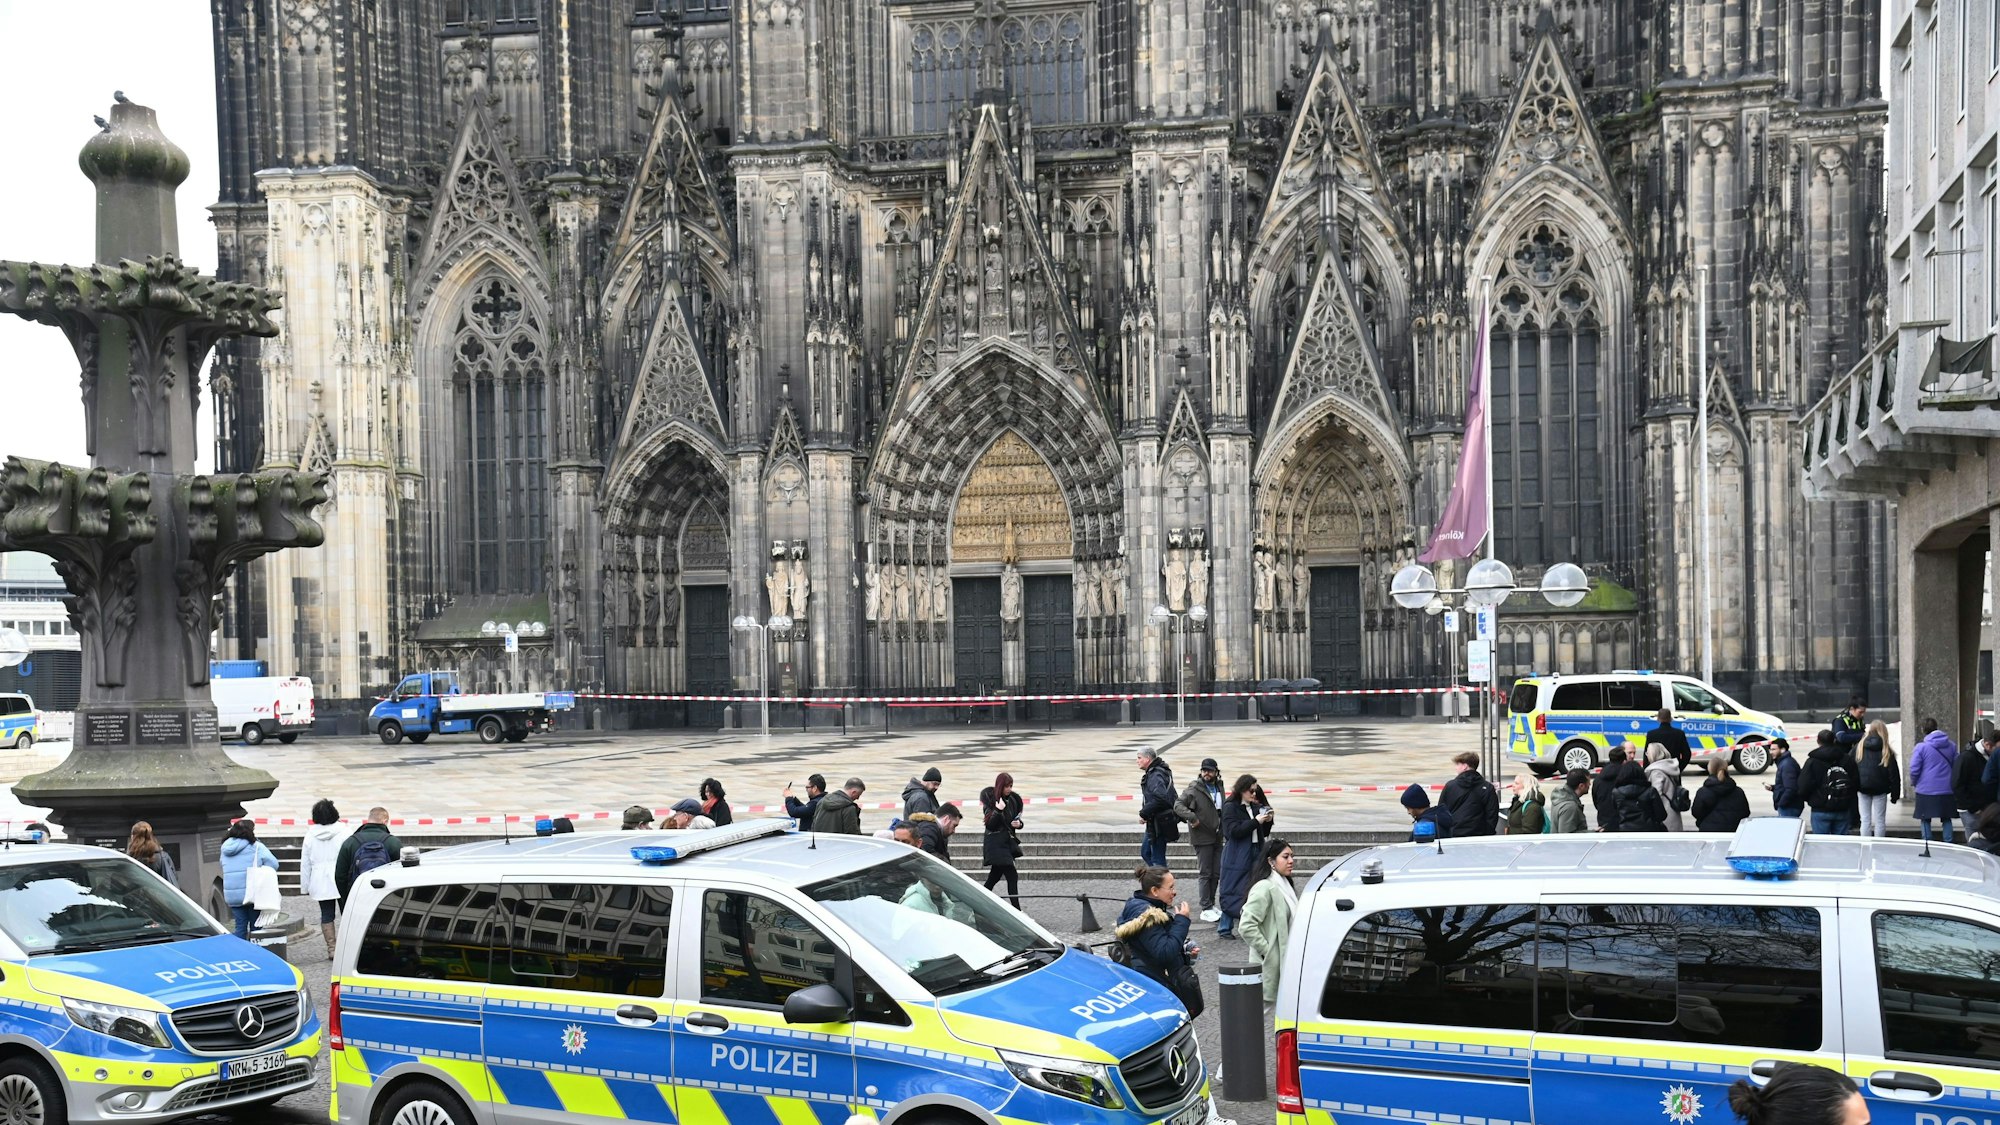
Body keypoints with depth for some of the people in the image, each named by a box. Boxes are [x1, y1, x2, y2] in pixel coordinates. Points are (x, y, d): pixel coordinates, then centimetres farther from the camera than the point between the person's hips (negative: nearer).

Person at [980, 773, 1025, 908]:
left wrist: (1018, 823, -6)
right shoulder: (990, 800, -11)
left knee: (994, 877, 15)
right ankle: (1017, 910, -9)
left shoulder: (1013, 800, 6)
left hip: (1008, 841, 7)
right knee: (1012, 876, -11)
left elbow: (1017, 819, 18)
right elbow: (990, 824, -16)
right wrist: (998, 810, -30)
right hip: (995, 844, -7)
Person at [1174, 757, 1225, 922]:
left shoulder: (1219, 787, 9)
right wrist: (1192, 818, -30)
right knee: (1206, 873, -3)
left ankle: (1211, 905, 24)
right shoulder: (1194, 789, -11)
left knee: (1216, 873, 11)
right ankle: (1206, 909, 4)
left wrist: (1223, 830, 11)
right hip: (1202, 837, -7)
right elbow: (1178, 805, -18)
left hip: (1217, 837, 7)